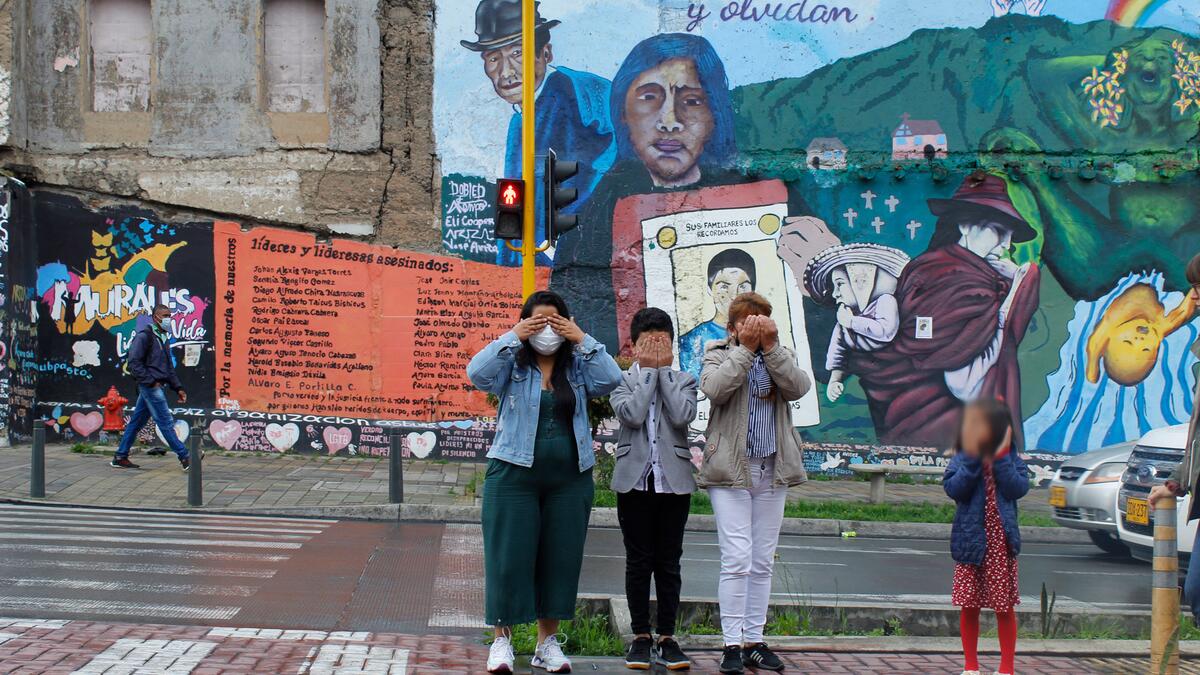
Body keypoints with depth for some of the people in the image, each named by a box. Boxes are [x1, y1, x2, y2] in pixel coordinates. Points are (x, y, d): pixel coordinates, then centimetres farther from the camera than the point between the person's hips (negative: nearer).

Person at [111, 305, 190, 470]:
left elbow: (169, 366, 24)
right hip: (150, 386, -9)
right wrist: (150, 381, -17)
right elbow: (133, 362, -16)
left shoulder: (163, 338, 19)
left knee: (137, 421, 12)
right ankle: (184, 457, -7)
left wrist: (178, 388, 17)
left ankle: (120, 457, 17)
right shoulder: (144, 336, -9)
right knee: (166, 422, -7)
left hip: (157, 386, 9)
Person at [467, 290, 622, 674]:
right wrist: (513, 337, -15)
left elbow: (611, 380, -8)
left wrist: (582, 340, -9)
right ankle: (502, 639, 9)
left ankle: (548, 642, 17)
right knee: (510, 556, -1)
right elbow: (477, 373, -16)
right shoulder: (512, 365, 1)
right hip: (514, 474, -3)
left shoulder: (578, 367, 8)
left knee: (560, 557, 7)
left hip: (570, 479, 3)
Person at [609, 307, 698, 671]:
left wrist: (664, 369, -5)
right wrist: (648, 371, -6)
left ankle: (667, 636, 10)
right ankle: (641, 636, 11)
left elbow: (682, 416, -12)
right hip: (635, 480, -1)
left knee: (669, 561, 4)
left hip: (673, 481, 1)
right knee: (639, 561, 4)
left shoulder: (683, 381, 9)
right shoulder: (622, 381, 5)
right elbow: (632, 414, -15)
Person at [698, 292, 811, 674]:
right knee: (737, 560, -11)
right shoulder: (718, 355, 4)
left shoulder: (780, 356, 13)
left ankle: (754, 642, 14)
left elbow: (799, 387, -7)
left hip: (772, 470, 4)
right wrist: (745, 348, -17)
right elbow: (713, 389, -18)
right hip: (731, 470, -4)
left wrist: (771, 347, -14)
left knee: (762, 563, 8)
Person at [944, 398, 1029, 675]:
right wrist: (973, 458, -21)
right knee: (969, 606, 7)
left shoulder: (1011, 459, -2)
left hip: (1002, 542, 0)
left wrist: (1000, 457, -18)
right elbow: (953, 489, -17)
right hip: (970, 541, 0)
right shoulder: (962, 459, -3)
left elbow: (1018, 488, -16)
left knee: (1005, 608, 5)